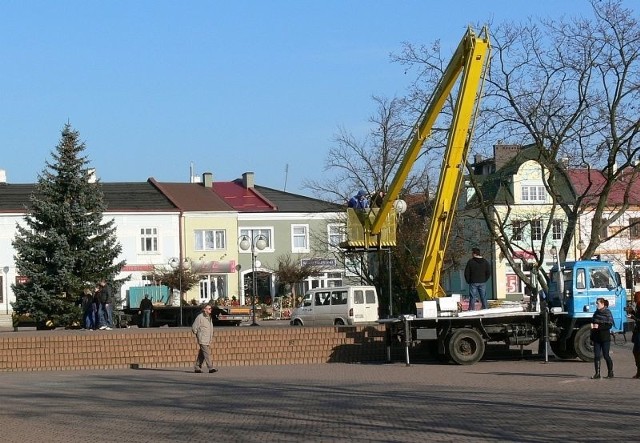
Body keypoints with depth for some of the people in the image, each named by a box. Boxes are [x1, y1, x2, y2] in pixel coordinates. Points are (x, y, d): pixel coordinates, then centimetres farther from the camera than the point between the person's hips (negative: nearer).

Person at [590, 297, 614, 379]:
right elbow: (593, 321, 24)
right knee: (596, 356, 3)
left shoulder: (607, 313, -8)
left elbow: (609, 325, -15)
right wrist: (592, 325, 1)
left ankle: (610, 373, 10)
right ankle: (597, 373, 7)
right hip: (596, 338, 6)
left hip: (605, 338, -6)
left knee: (606, 355, -2)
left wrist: (599, 326, -21)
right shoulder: (596, 312, 12)